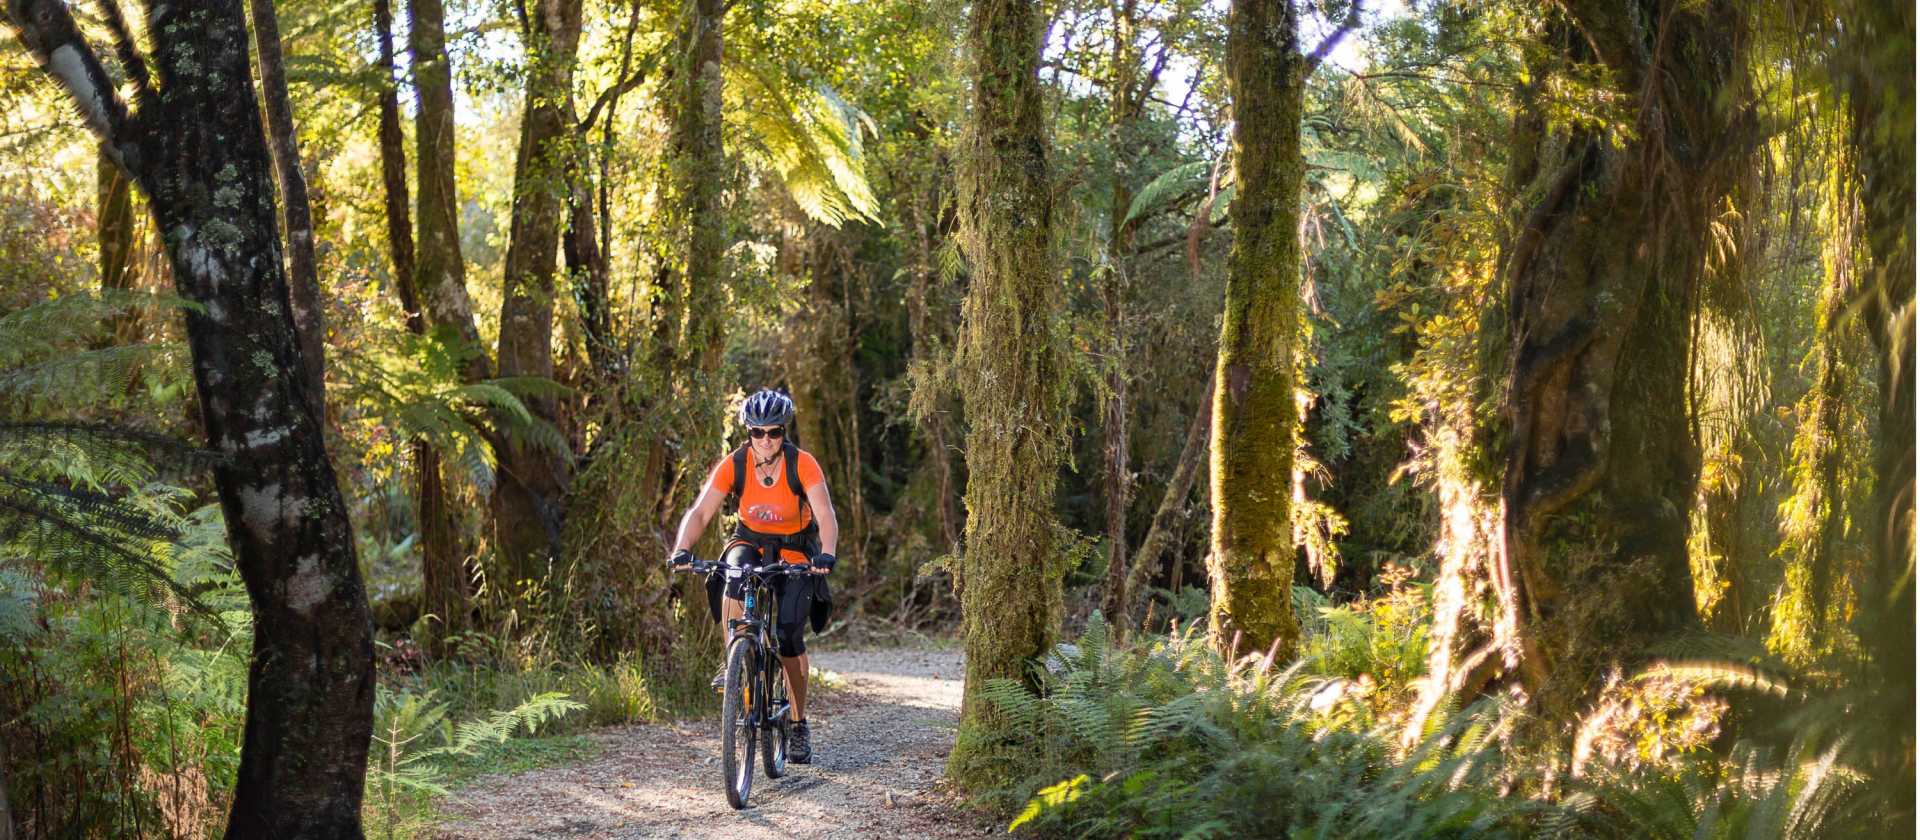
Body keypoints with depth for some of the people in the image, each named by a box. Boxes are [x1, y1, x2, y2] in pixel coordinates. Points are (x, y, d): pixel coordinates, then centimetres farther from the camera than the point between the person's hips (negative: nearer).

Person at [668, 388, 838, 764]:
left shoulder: (802, 464, -22)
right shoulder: (733, 465, -18)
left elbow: (826, 517, -30)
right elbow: (700, 512, -24)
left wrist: (826, 554, -49)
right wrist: (682, 550, -42)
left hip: (794, 550, -1)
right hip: (750, 542, 1)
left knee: (790, 634, -13)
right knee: (736, 576, -36)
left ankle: (800, 725, 4)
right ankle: (730, 660, -18)